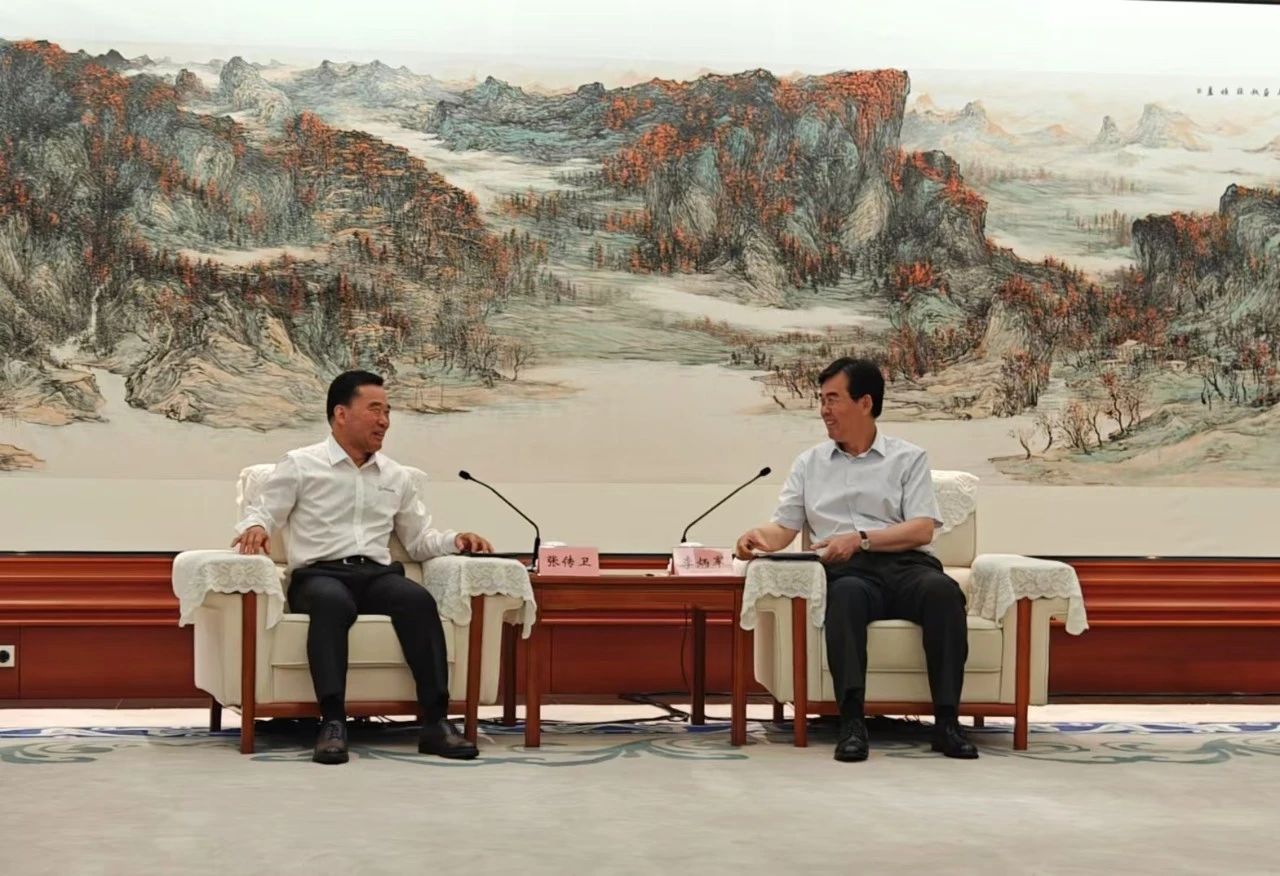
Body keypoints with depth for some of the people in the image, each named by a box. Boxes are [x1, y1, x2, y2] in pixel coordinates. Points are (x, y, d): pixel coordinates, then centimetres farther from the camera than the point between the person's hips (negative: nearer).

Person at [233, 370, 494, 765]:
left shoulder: (396, 476, 22)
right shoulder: (300, 465, 9)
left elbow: (419, 540, 24)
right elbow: (261, 512, 6)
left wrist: (454, 540, 4)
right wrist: (256, 527, -18)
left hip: (378, 575, 3)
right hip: (319, 574, -3)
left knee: (418, 599, -32)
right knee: (332, 601, -41)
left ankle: (436, 722, -36)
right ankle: (332, 722, -47)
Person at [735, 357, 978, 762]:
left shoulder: (908, 458, 15)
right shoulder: (809, 463, 23)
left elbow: (922, 530, 2)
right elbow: (783, 529, 15)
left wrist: (860, 539, -12)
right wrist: (759, 536, -10)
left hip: (906, 565, 0)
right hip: (848, 573, 0)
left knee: (942, 590, -36)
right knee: (846, 594, -38)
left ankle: (946, 720, -38)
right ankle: (852, 722, -48)